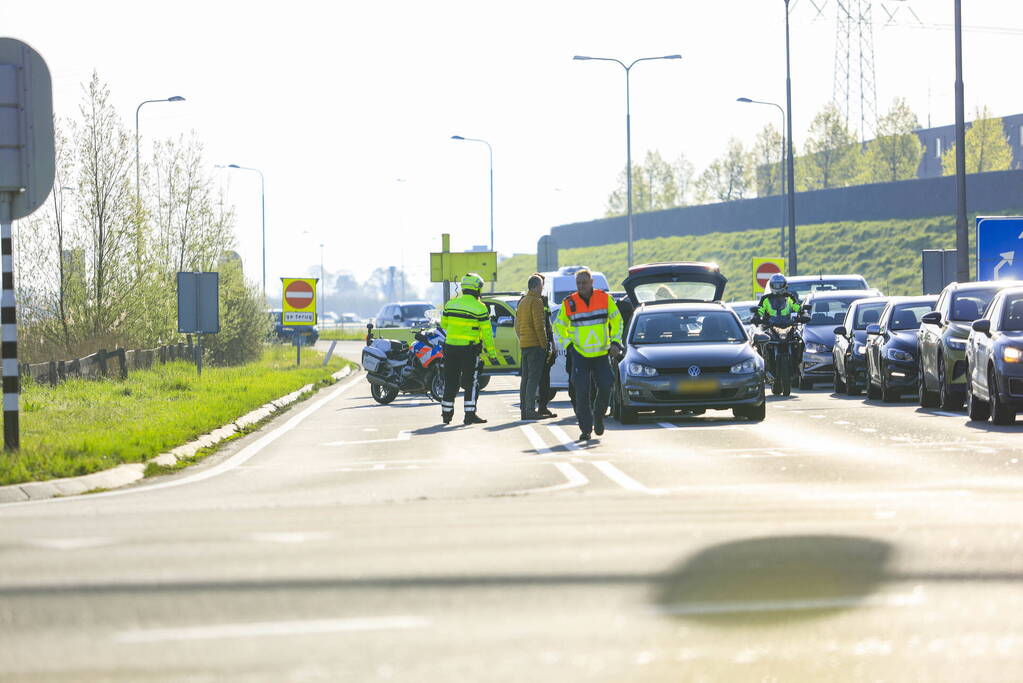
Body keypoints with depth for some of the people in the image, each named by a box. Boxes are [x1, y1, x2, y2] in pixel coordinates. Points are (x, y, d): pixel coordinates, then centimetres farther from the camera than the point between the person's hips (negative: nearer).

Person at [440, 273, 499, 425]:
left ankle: (447, 413, 16)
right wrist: (492, 354, -4)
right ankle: (470, 415, -2)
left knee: (451, 381, 12)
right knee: (471, 382, 3)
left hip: (451, 347, 4)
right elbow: (487, 333, -9)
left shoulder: (450, 304, 3)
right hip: (470, 349, -4)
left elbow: (444, 324, 12)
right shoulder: (480, 308, -9)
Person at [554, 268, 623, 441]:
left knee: (605, 388, -4)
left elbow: (617, 320, 10)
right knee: (582, 393, -6)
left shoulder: (604, 298, -2)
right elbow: (558, 326, 11)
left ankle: (598, 416, 22)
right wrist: (568, 344, 0)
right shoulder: (569, 303, -3)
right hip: (580, 355, -1)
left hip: (602, 354, 1)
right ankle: (586, 429, 1)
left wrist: (616, 342, 1)